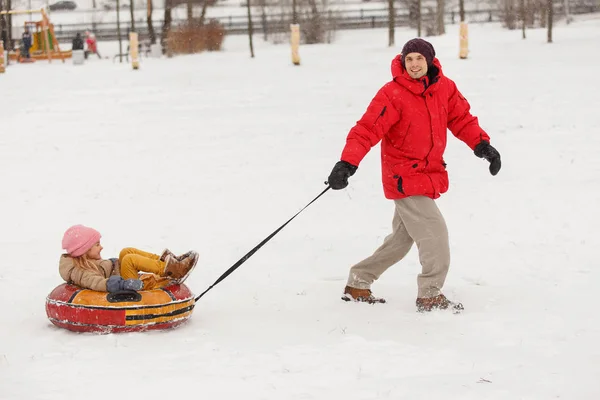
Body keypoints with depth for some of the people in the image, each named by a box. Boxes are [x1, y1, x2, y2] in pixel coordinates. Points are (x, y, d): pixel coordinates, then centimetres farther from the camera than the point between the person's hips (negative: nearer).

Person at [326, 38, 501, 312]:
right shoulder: (392, 94, -18)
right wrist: (347, 163, -34)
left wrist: (481, 144, -6)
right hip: (404, 177, -7)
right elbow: (367, 130, -23)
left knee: (402, 238, 17)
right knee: (434, 232, -15)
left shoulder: (444, 88, -1)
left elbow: (461, 118, 9)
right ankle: (430, 295, -1)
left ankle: (358, 284, 31)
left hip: (430, 174, 7)